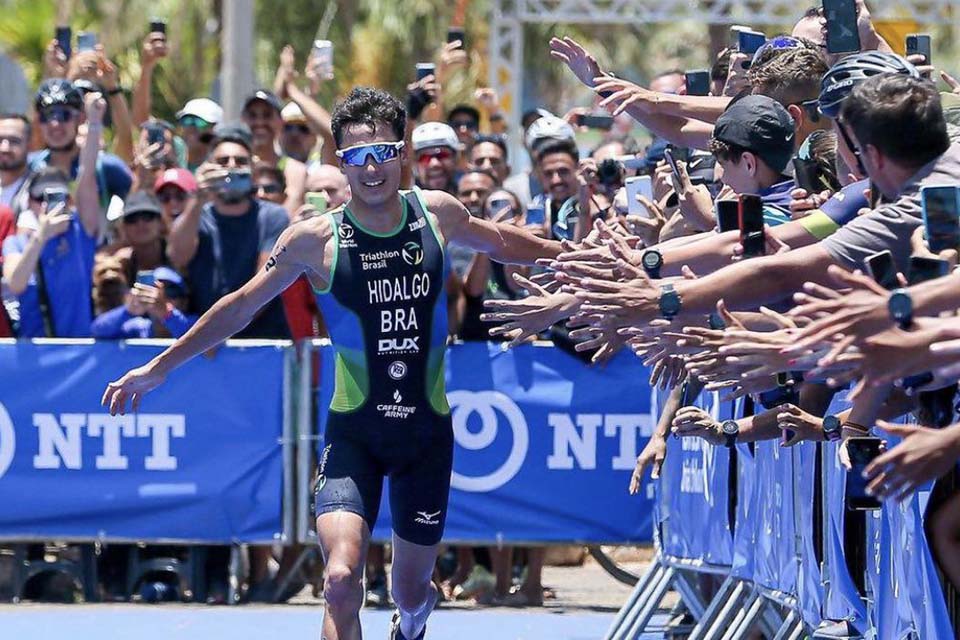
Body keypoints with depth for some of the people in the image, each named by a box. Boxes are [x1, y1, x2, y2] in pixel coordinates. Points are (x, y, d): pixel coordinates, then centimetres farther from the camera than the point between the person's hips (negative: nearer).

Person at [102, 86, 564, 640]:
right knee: (342, 580, -23)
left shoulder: (438, 214, -2)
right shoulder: (316, 240, -9)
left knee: (411, 589, 15)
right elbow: (241, 307, 1)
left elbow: (500, 242, 21)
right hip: (354, 432, -2)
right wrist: (160, 367, 2)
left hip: (427, 429, 3)